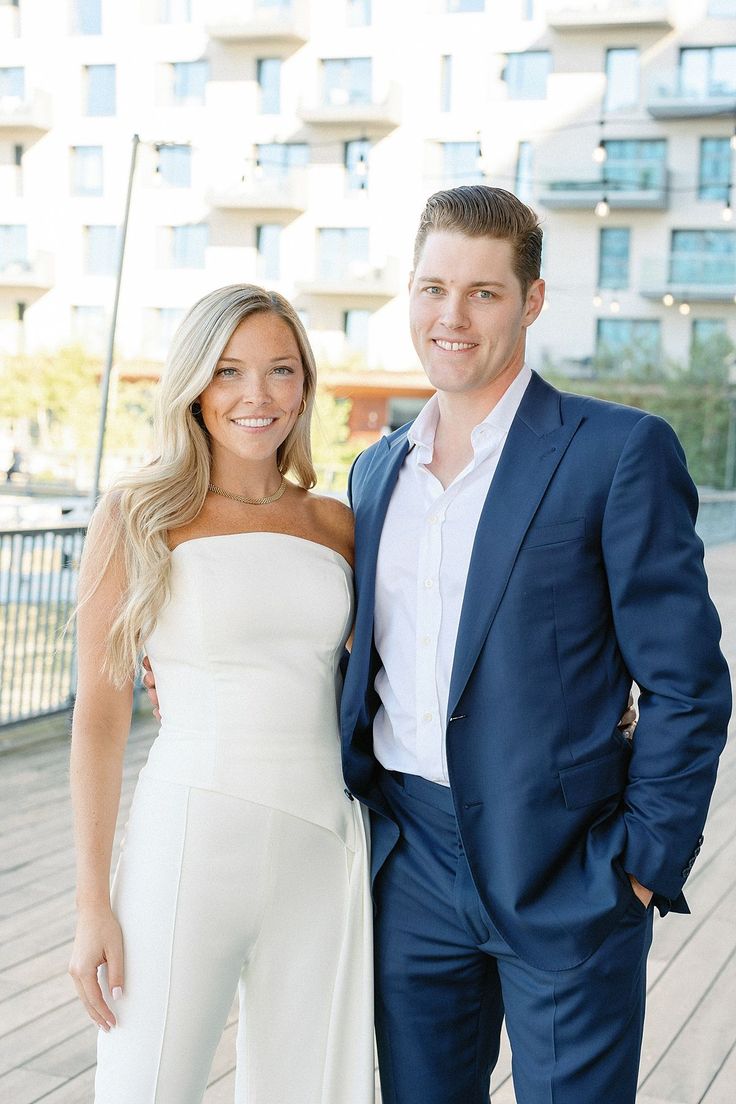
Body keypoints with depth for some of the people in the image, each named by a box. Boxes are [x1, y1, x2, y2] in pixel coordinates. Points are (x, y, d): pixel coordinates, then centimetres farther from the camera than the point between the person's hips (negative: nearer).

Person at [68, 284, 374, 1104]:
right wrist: (92, 903, -7)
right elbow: (99, 715, -3)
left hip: (320, 852, 4)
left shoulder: (335, 526, 8)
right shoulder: (135, 519, -3)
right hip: (188, 843, -3)